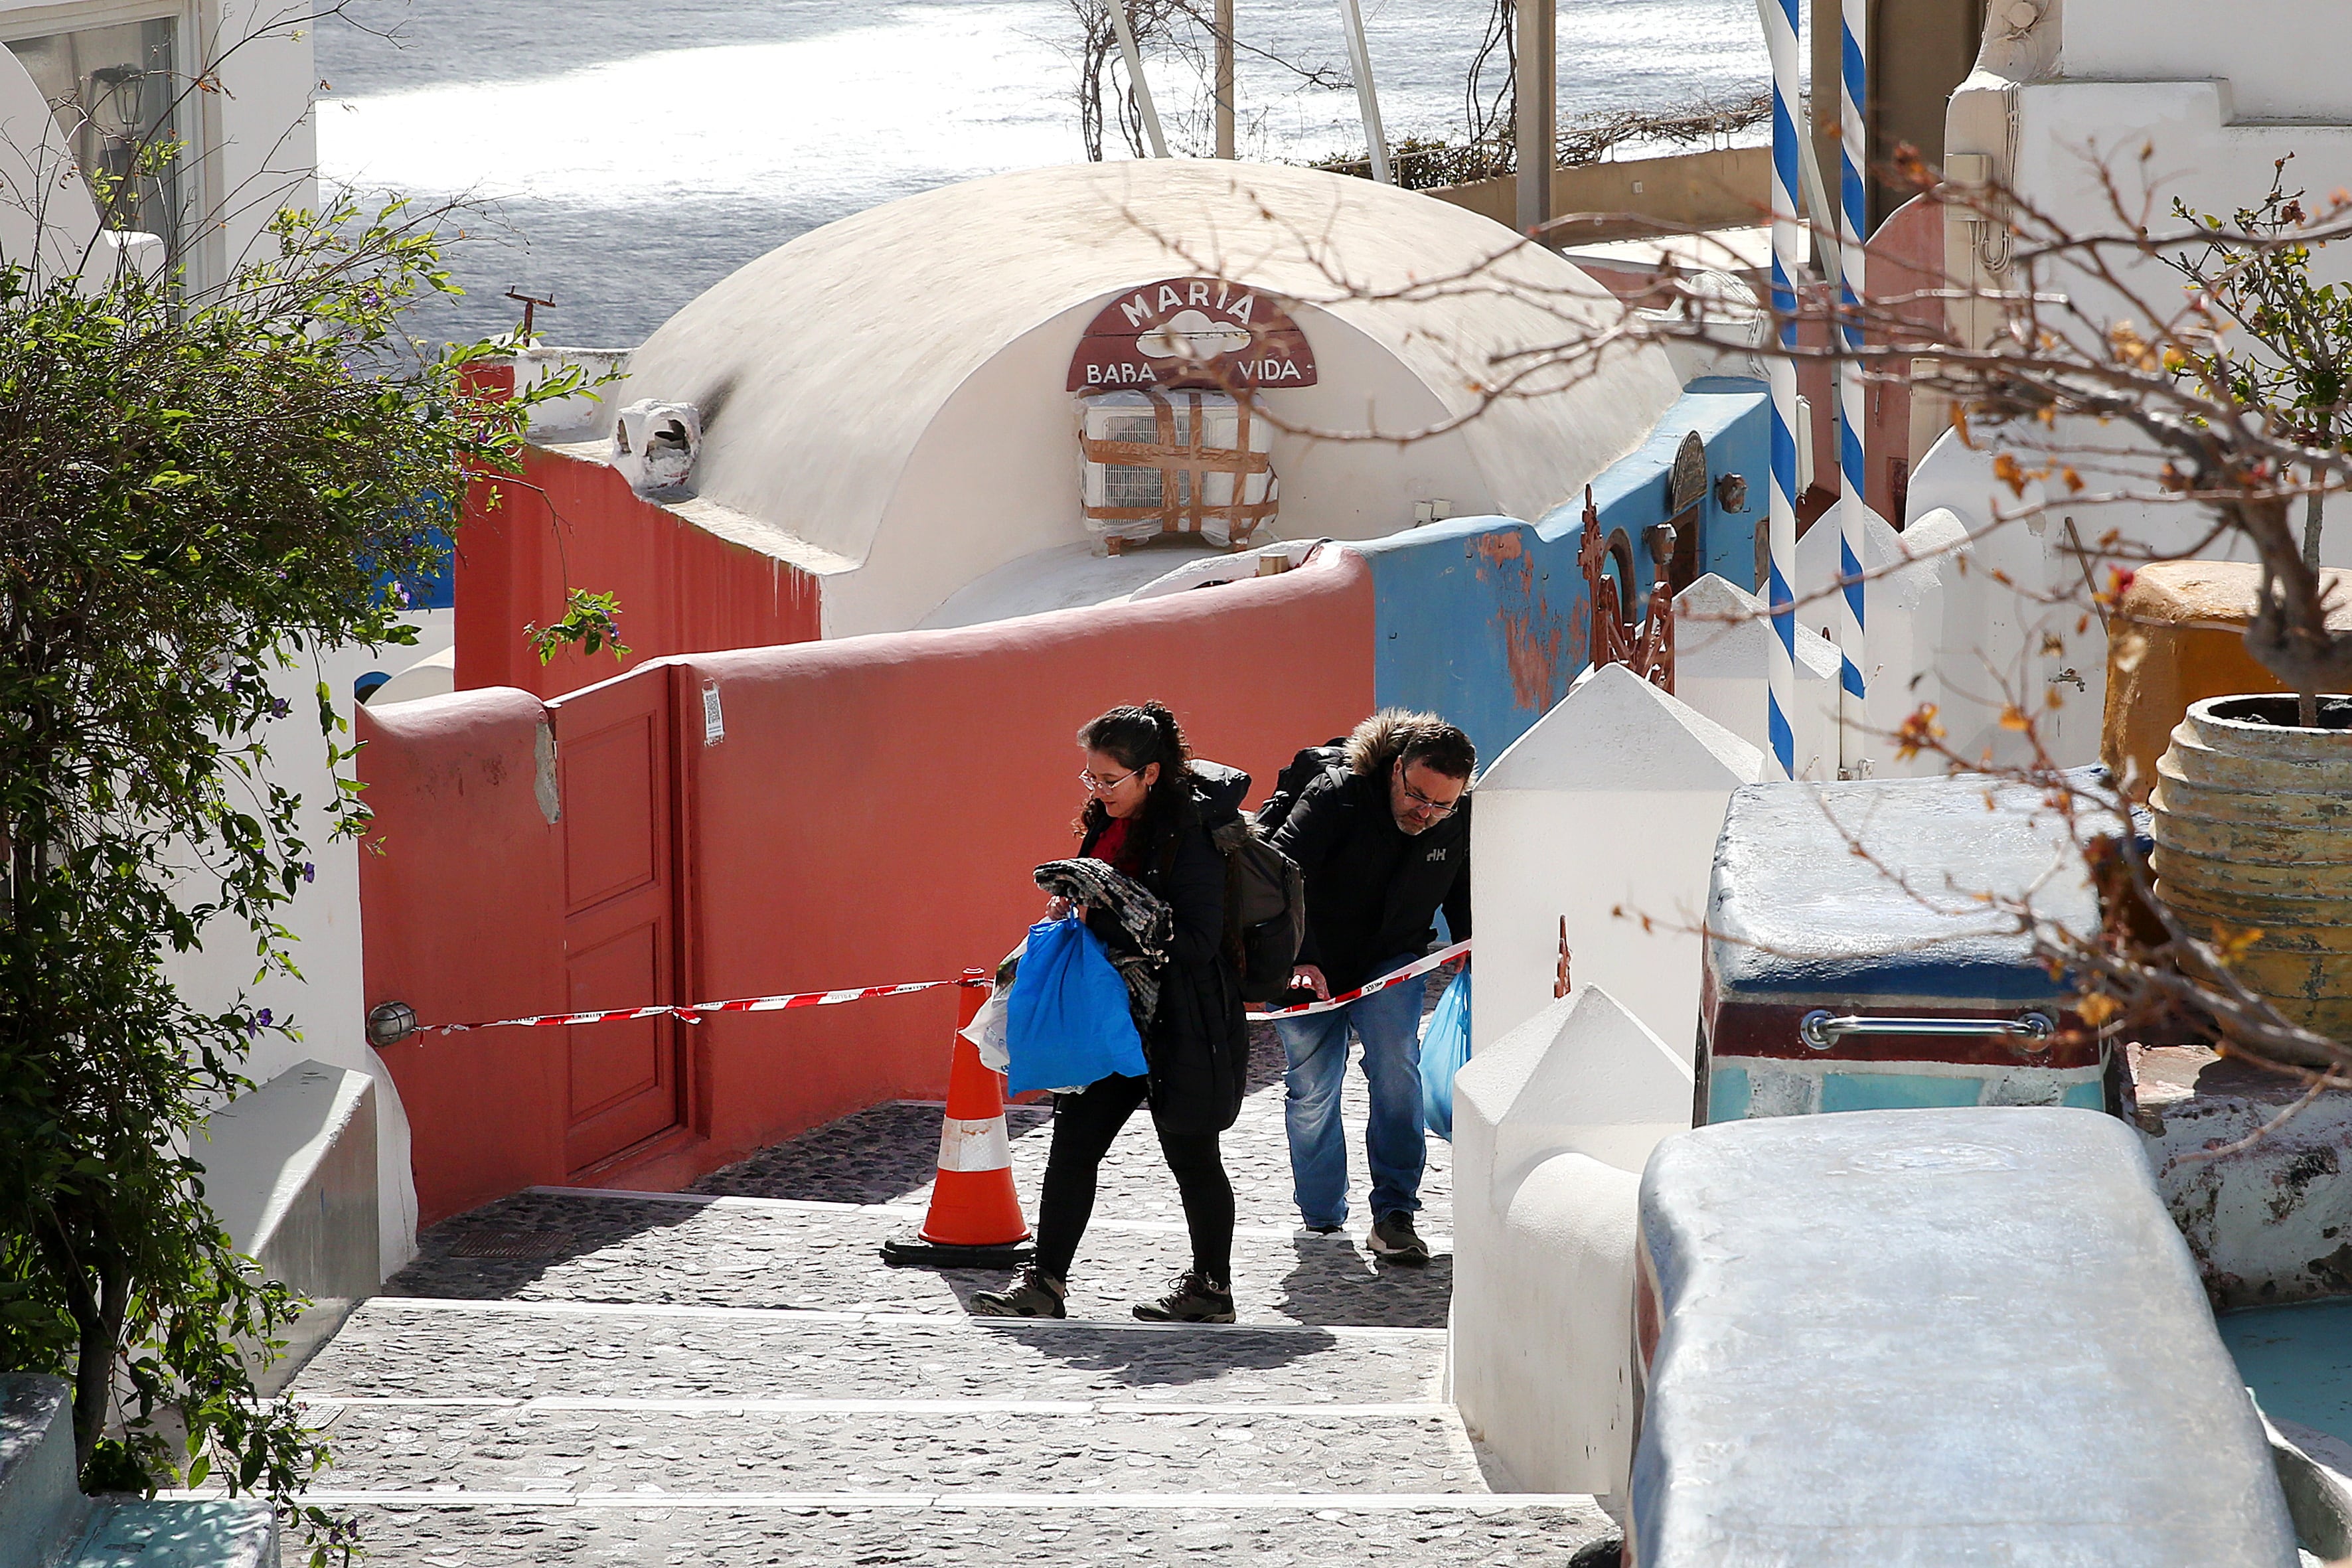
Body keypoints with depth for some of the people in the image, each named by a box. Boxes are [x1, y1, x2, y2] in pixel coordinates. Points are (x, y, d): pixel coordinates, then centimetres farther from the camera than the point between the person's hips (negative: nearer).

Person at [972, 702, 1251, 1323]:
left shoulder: (1190, 835, -17)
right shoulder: (1110, 826, 9)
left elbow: (1197, 941, -21)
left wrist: (1120, 931, -23)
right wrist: (1067, 916, 1)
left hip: (1179, 1023, -8)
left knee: (1191, 1155, 4)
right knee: (1073, 1145, 5)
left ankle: (1212, 1289, 18)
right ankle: (1045, 1283, 9)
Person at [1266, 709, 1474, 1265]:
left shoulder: (1460, 825, -9)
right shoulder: (1336, 797, -23)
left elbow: (1464, 905, 11)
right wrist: (1300, 961, -38)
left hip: (1390, 964, 1)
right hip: (1311, 971, -1)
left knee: (1396, 1062, -23)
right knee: (1312, 1091, 2)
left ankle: (1395, 1214, -20)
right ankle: (1321, 1220, 22)